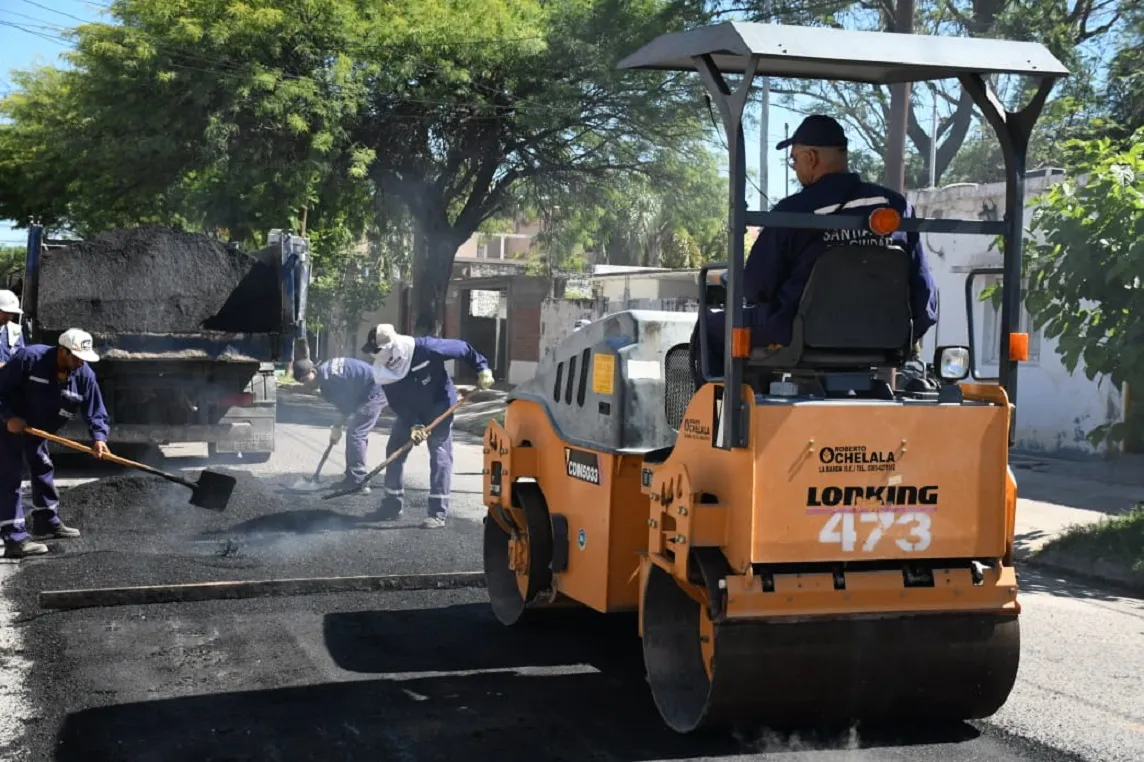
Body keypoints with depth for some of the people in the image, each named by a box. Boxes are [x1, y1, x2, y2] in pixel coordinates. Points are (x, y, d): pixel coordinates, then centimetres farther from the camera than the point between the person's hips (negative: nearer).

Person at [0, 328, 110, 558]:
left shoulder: (85, 376, -14)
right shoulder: (29, 358, -28)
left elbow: (95, 412, -15)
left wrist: (99, 437, -31)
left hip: (39, 428, 7)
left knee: (43, 469, 21)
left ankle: (47, 520, 41)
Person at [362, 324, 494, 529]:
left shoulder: (426, 348, -32)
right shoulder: (385, 371, -17)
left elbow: (462, 348, -19)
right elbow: (397, 403, -14)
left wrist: (483, 368, -16)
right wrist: (413, 425, -27)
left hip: (439, 406, -5)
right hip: (409, 412, 5)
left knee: (440, 455, -11)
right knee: (394, 450, 3)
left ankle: (438, 512, -11)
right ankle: (392, 504, 16)